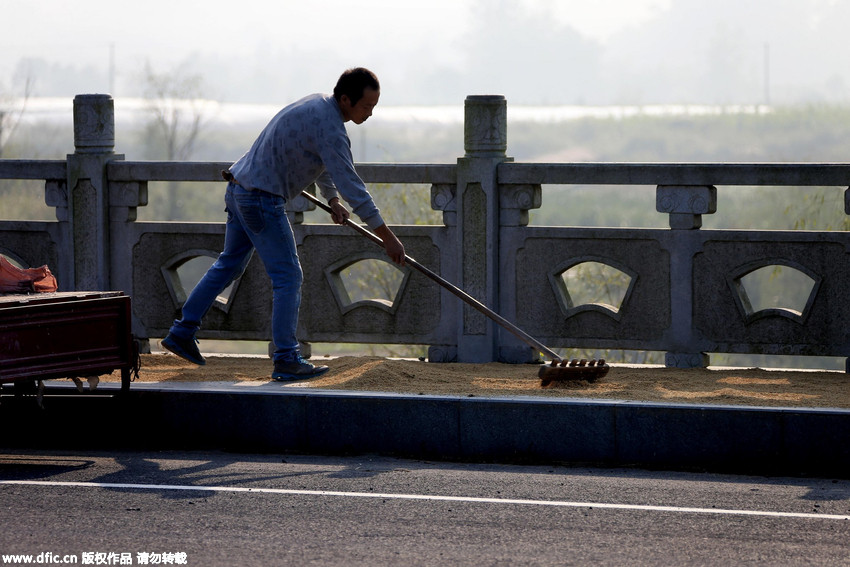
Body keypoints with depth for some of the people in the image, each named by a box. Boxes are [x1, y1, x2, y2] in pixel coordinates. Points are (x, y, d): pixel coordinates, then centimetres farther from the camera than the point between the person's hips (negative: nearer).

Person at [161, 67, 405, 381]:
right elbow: (350, 184, -23)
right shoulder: (328, 126, -20)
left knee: (230, 263, 21)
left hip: (239, 189, 10)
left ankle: (182, 332, 26)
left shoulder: (317, 105, 11)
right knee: (288, 277, -5)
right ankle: (286, 360, -4)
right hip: (262, 199, -10)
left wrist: (332, 200, 32)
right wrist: (387, 237, -19)